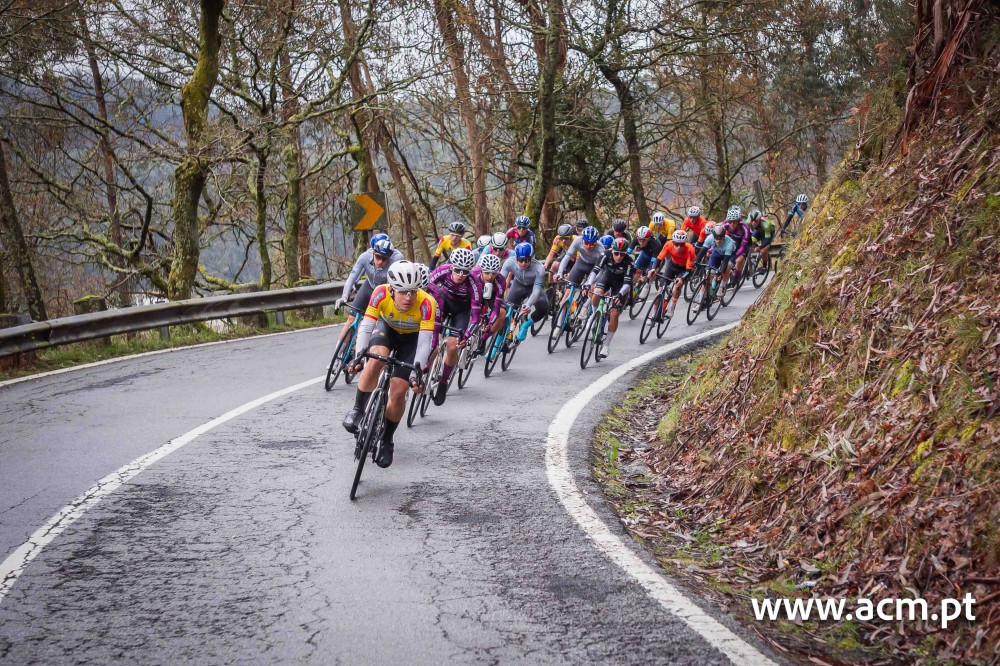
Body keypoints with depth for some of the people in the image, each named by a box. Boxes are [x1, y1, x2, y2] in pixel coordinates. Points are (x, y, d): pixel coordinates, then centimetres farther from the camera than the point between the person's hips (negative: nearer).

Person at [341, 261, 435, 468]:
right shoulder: (381, 294, -33)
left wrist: (416, 371, -50)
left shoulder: (426, 303, -37)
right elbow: (366, 326, -33)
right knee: (376, 359, -34)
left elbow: (425, 341, -39)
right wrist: (358, 355, -47)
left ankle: (386, 441, 15)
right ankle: (358, 410, -14)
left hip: (412, 338, -1)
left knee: (398, 393, -10)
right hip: (387, 329, 1)